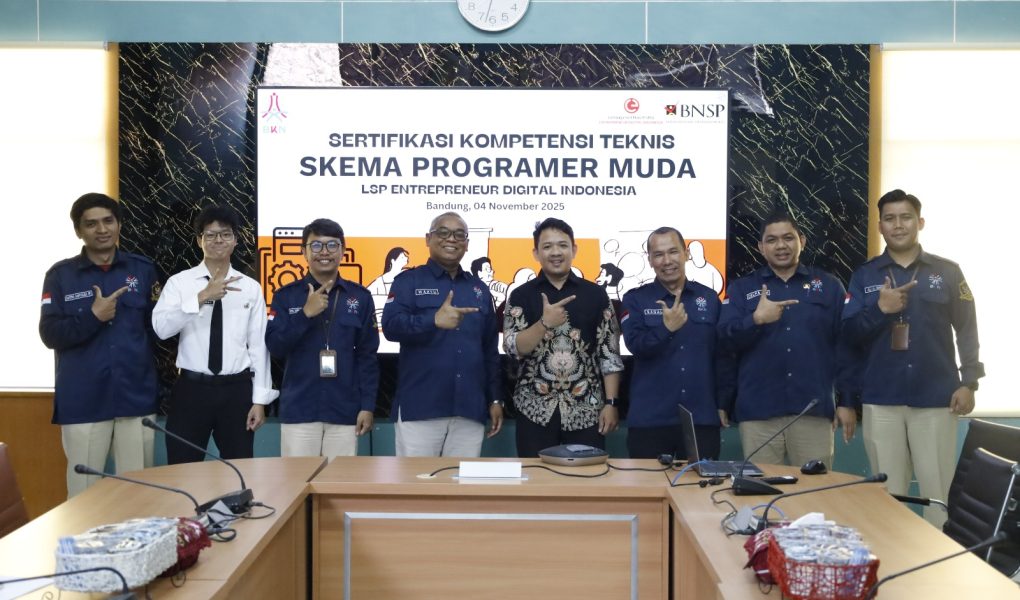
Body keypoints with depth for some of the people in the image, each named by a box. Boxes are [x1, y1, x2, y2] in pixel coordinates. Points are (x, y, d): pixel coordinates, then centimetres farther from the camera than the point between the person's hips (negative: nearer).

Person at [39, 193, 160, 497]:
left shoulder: (143, 269, 7)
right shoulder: (60, 275, 4)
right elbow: (50, 334, -2)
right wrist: (93, 317, -14)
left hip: (136, 396, 1)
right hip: (83, 401, -1)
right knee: (84, 491, 8)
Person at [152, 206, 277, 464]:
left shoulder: (250, 288, 3)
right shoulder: (179, 282, 0)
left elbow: (258, 345, 2)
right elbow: (161, 328, -16)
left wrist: (260, 399, -1)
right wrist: (202, 297, -27)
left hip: (237, 390, 1)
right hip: (191, 389, -1)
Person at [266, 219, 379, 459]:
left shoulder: (360, 297, 4)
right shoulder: (286, 296, 4)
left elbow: (368, 355, 4)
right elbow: (275, 347, -5)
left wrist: (368, 405, -1)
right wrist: (306, 313, -16)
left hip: (344, 411, 0)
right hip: (298, 411, 0)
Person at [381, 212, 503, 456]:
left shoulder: (479, 289, 16)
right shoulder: (408, 281, 4)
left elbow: (491, 350, 17)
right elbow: (390, 326, -13)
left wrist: (496, 399, 13)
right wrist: (434, 321, -29)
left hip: (470, 410, 4)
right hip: (419, 408, -3)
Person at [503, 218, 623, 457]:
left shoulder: (595, 294, 4)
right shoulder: (521, 296, 3)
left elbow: (609, 353, 3)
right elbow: (513, 348, -6)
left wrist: (611, 402, -3)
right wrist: (545, 323, -20)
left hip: (587, 409, 1)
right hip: (535, 410, 0)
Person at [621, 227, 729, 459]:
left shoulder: (709, 298, 7)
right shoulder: (635, 299, 2)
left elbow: (722, 356, 9)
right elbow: (636, 346, -11)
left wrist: (723, 405, 6)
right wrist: (666, 328, -28)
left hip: (702, 418, 2)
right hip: (649, 419, -1)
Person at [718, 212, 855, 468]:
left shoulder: (829, 286, 10)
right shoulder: (741, 288, 10)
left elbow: (845, 347, 8)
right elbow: (726, 338, -2)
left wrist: (847, 402, 4)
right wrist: (756, 319, -21)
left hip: (814, 410, 0)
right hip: (758, 411, 0)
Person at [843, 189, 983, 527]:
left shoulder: (947, 272, 5)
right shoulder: (864, 276, 7)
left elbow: (967, 330, 6)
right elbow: (847, 333, 2)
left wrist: (968, 383, -3)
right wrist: (879, 309, -14)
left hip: (935, 399, -1)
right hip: (881, 401, 1)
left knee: (938, 492, 2)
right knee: (888, 494, 7)